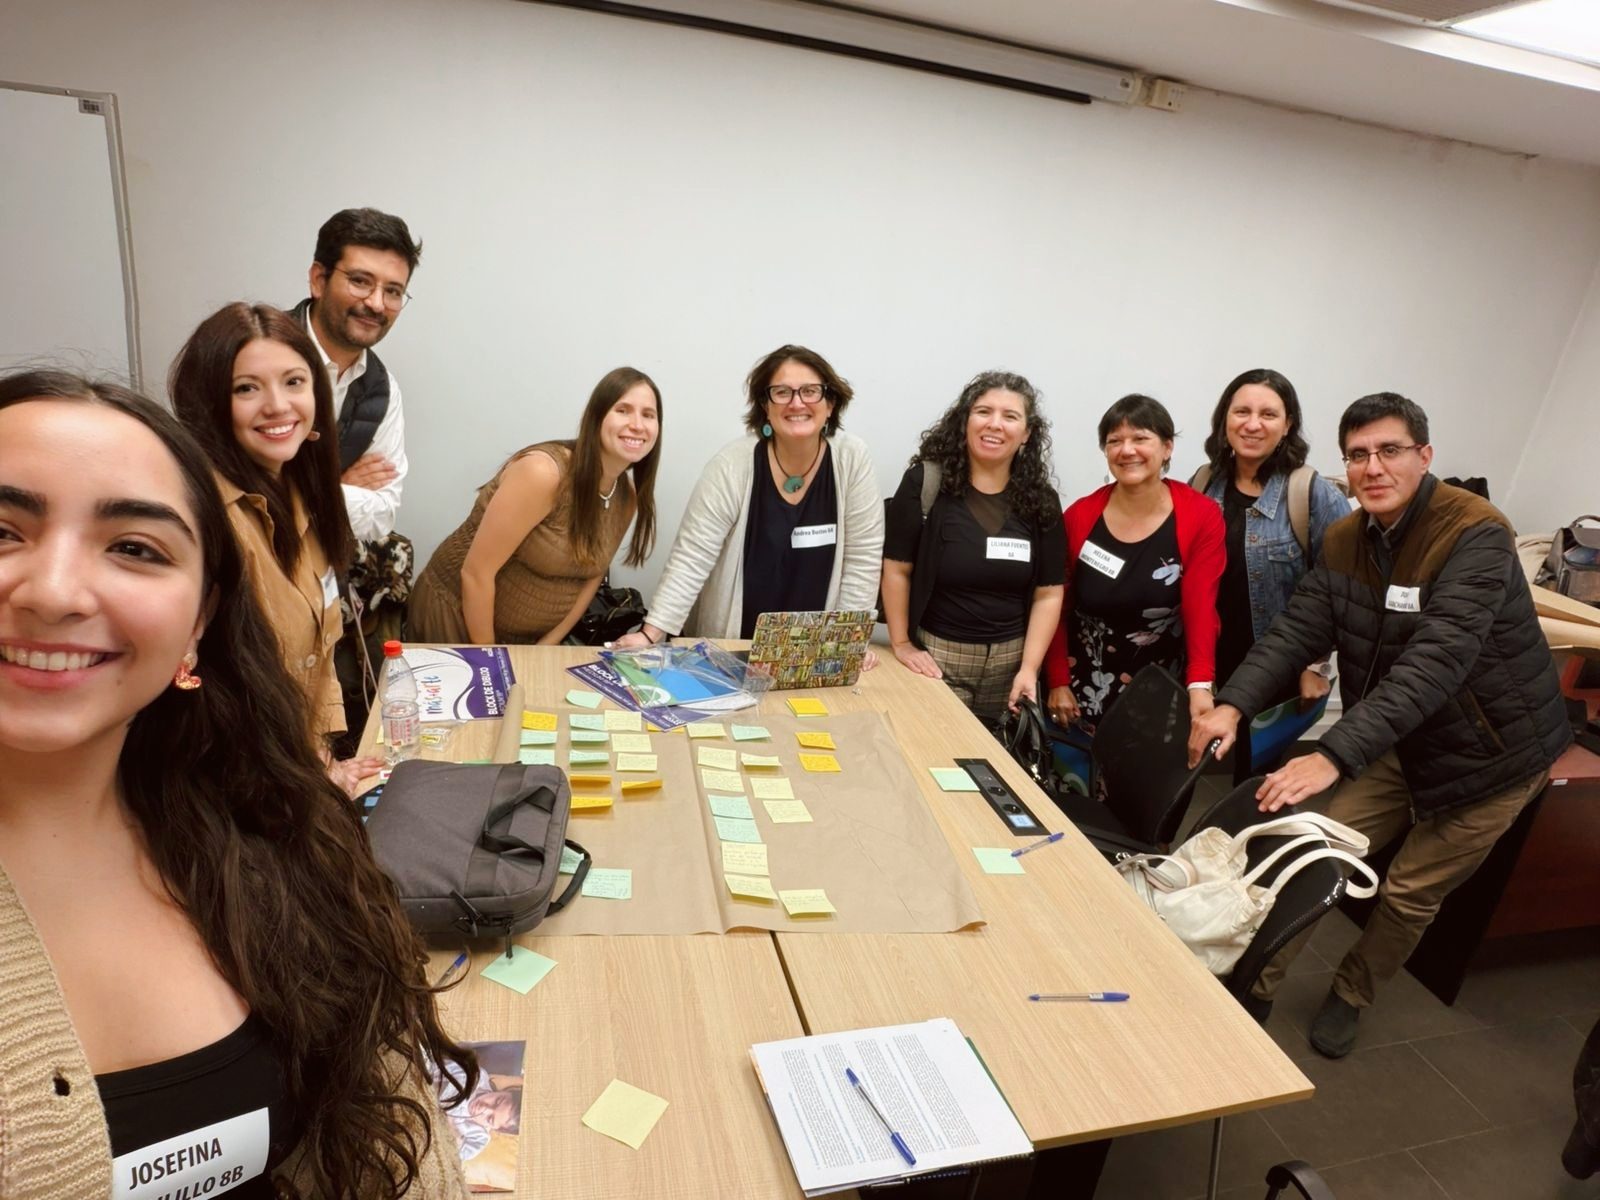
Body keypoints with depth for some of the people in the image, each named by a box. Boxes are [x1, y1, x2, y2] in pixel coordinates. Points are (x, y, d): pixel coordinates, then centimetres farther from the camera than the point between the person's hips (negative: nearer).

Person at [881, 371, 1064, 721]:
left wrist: (1029, 668, -6)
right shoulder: (925, 483, -7)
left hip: (1010, 660, 3)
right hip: (937, 655, -2)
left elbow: (1048, 593, 1)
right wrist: (900, 643, -5)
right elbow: (896, 569, -4)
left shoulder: (1041, 501, 2)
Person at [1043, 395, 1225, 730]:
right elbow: (1057, 606, -1)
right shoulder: (1079, 516, -6)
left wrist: (1200, 686, -28)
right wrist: (1057, 682, -6)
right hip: (1085, 686, 1)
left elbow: (1201, 608, -16)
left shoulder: (1202, 517, -8)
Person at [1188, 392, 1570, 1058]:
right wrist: (1232, 705, -29)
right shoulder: (1344, 539, -5)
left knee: (1412, 892, 7)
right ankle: (1256, 985, 19)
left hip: (1489, 750, -5)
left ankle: (1351, 995, 32)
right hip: (1396, 741, 5)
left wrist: (1334, 755, -46)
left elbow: (1435, 662, -37)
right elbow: (1296, 632, -11)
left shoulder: (1476, 535, -26)